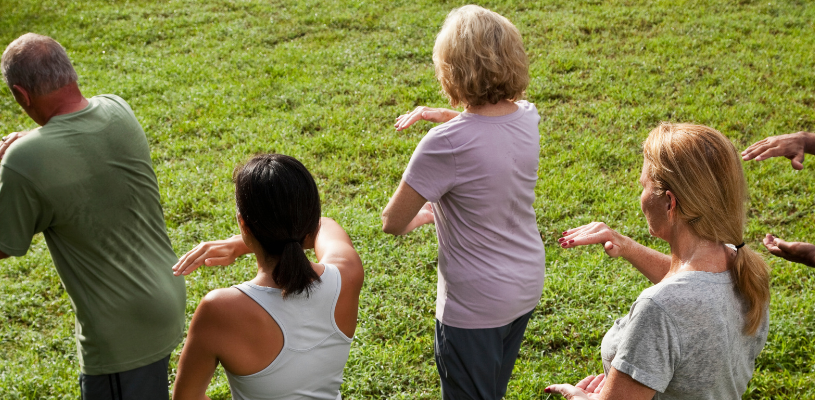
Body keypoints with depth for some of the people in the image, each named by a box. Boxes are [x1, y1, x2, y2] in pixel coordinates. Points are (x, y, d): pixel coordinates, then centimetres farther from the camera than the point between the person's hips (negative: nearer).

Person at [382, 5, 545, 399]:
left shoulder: (446, 143, -30)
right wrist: (441, 114, 7)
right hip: (526, 288, 7)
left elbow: (392, 222, -19)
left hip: (475, 305, -7)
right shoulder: (527, 118, -9)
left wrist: (421, 216, 4)